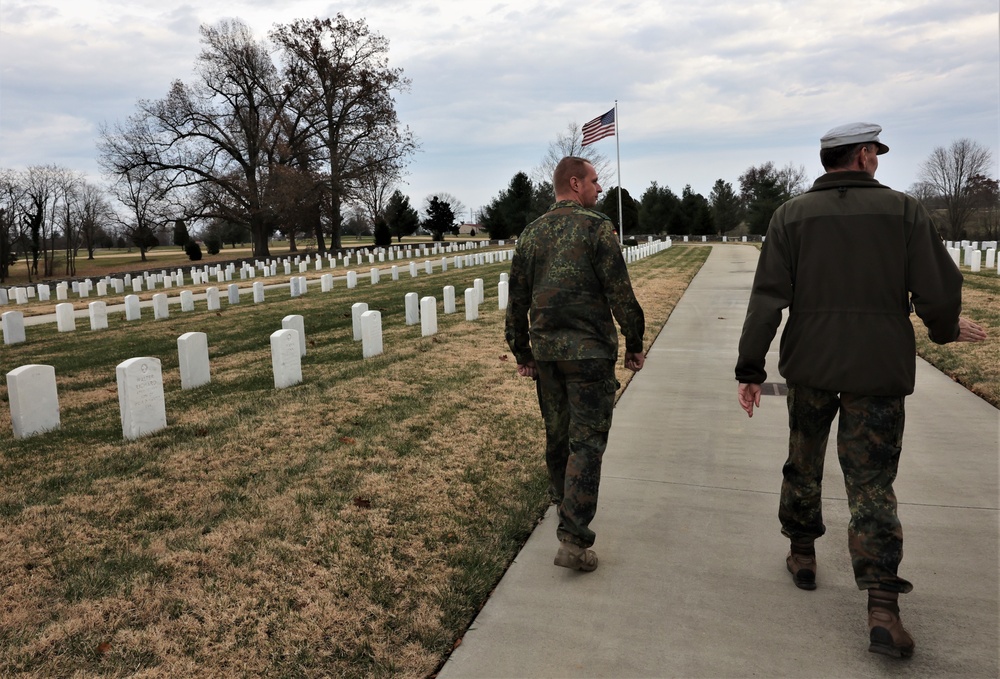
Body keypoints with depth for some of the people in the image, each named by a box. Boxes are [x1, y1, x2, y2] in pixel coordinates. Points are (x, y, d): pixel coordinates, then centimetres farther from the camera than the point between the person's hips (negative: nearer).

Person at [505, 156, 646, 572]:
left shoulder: (531, 234, 9)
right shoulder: (597, 228, -7)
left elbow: (517, 300, 11)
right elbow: (620, 294, -10)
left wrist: (522, 353, 18)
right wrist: (634, 344, 1)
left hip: (545, 351, 6)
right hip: (589, 351, -6)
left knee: (557, 436, 19)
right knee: (586, 442, -3)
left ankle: (567, 511, 37)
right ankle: (573, 538, -6)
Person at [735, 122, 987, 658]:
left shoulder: (792, 216, 0)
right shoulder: (904, 211, -2)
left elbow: (767, 300, -7)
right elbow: (937, 293, -5)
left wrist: (749, 370, -4)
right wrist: (946, 328, 18)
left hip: (810, 367, 1)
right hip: (879, 372, -1)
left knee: (803, 464, 21)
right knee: (872, 484, 5)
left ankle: (802, 554, 35)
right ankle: (882, 607, -1)